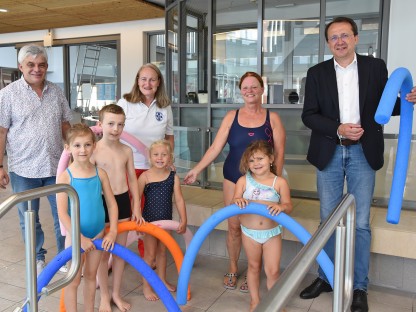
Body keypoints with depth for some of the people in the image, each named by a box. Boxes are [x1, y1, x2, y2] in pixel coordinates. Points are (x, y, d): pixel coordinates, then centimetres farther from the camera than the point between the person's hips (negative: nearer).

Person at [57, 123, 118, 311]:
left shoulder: (100, 174, -4)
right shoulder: (65, 176, -14)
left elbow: (112, 204, 1)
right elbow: (62, 213, -16)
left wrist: (112, 232, -5)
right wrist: (80, 238, -17)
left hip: (98, 234, 4)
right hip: (76, 236, -3)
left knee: (91, 276, 19)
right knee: (74, 280, 8)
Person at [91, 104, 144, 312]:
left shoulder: (127, 150, 2)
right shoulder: (95, 151, -11)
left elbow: (132, 179, 8)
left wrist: (136, 207, 5)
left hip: (123, 201, 4)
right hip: (103, 203, -4)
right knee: (104, 252, 9)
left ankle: (116, 294, 30)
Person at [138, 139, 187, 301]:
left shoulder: (173, 177, -6)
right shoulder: (145, 177, -15)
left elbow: (179, 199, -5)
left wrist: (183, 220, -6)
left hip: (166, 220, 4)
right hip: (149, 221, -3)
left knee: (162, 251, 20)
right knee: (150, 255, 5)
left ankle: (162, 280, 39)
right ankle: (146, 287, 21)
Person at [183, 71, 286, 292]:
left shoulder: (272, 118, -1)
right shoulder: (231, 117, 2)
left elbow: (279, 153, -2)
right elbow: (215, 147, 0)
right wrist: (196, 169, -6)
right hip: (233, 178, 1)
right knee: (234, 225, 8)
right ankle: (233, 268, 28)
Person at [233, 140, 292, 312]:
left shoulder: (279, 182, -9)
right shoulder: (243, 181, -7)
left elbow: (289, 206, -9)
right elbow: (235, 202, -9)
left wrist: (281, 207, -31)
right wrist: (238, 201, -32)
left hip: (272, 233, -1)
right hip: (249, 232, 1)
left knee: (272, 271, 1)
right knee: (254, 266, 18)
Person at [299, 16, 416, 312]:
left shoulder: (375, 67, 2)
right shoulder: (317, 73, 3)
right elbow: (309, 115, -3)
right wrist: (338, 129, -17)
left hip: (362, 153, -1)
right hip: (329, 154, 1)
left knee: (360, 223, 3)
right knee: (328, 220, 10)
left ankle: (359, 287, 18)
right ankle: (326, 278, 27)